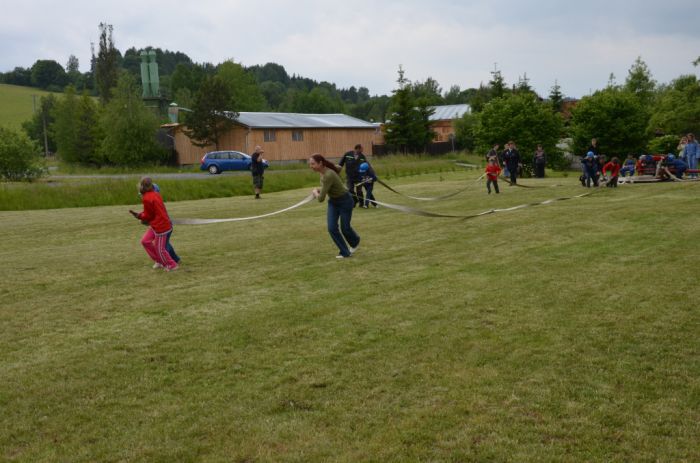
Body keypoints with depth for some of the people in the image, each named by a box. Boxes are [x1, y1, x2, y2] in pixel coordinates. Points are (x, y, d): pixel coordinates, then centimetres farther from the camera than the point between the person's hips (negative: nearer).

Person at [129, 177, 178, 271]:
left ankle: (172, 265, 20)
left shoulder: (146, 199, -21)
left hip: (160, 226, -9)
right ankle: (159, 260, 24)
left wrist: (139, 216, 9)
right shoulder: (155, 194, 4)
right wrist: (139, 215, 8)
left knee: (159, 249, 5)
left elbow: (148, 215, -10)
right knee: (145, 241, 16)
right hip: (156, 225, 9)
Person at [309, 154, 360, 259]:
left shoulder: (328, 176, -35)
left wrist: (315, 192, -10)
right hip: (333, 202, 7)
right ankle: (345, 253, 8)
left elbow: (321, 199, -35)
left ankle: (355, 241, 43)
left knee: (345, 228, 8)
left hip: (345, 201, -7)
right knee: (332, 228, -6)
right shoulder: (322, 171, -9)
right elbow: (339, 168, 13)